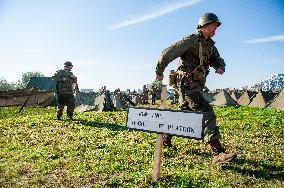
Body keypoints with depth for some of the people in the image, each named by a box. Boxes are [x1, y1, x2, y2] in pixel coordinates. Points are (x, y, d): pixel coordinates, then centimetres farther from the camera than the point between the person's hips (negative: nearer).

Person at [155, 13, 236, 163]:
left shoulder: (209, 45, 16)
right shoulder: (191, 40, -11)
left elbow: (218, 59, 23)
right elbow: (167, 53, -12)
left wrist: (220, 67, -2)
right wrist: (159, 72, -4)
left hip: (196, 87, 10)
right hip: (188, 85, -10)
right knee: (207, 113, -17)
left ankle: (166, 139, 38)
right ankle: (218, 153, -14)